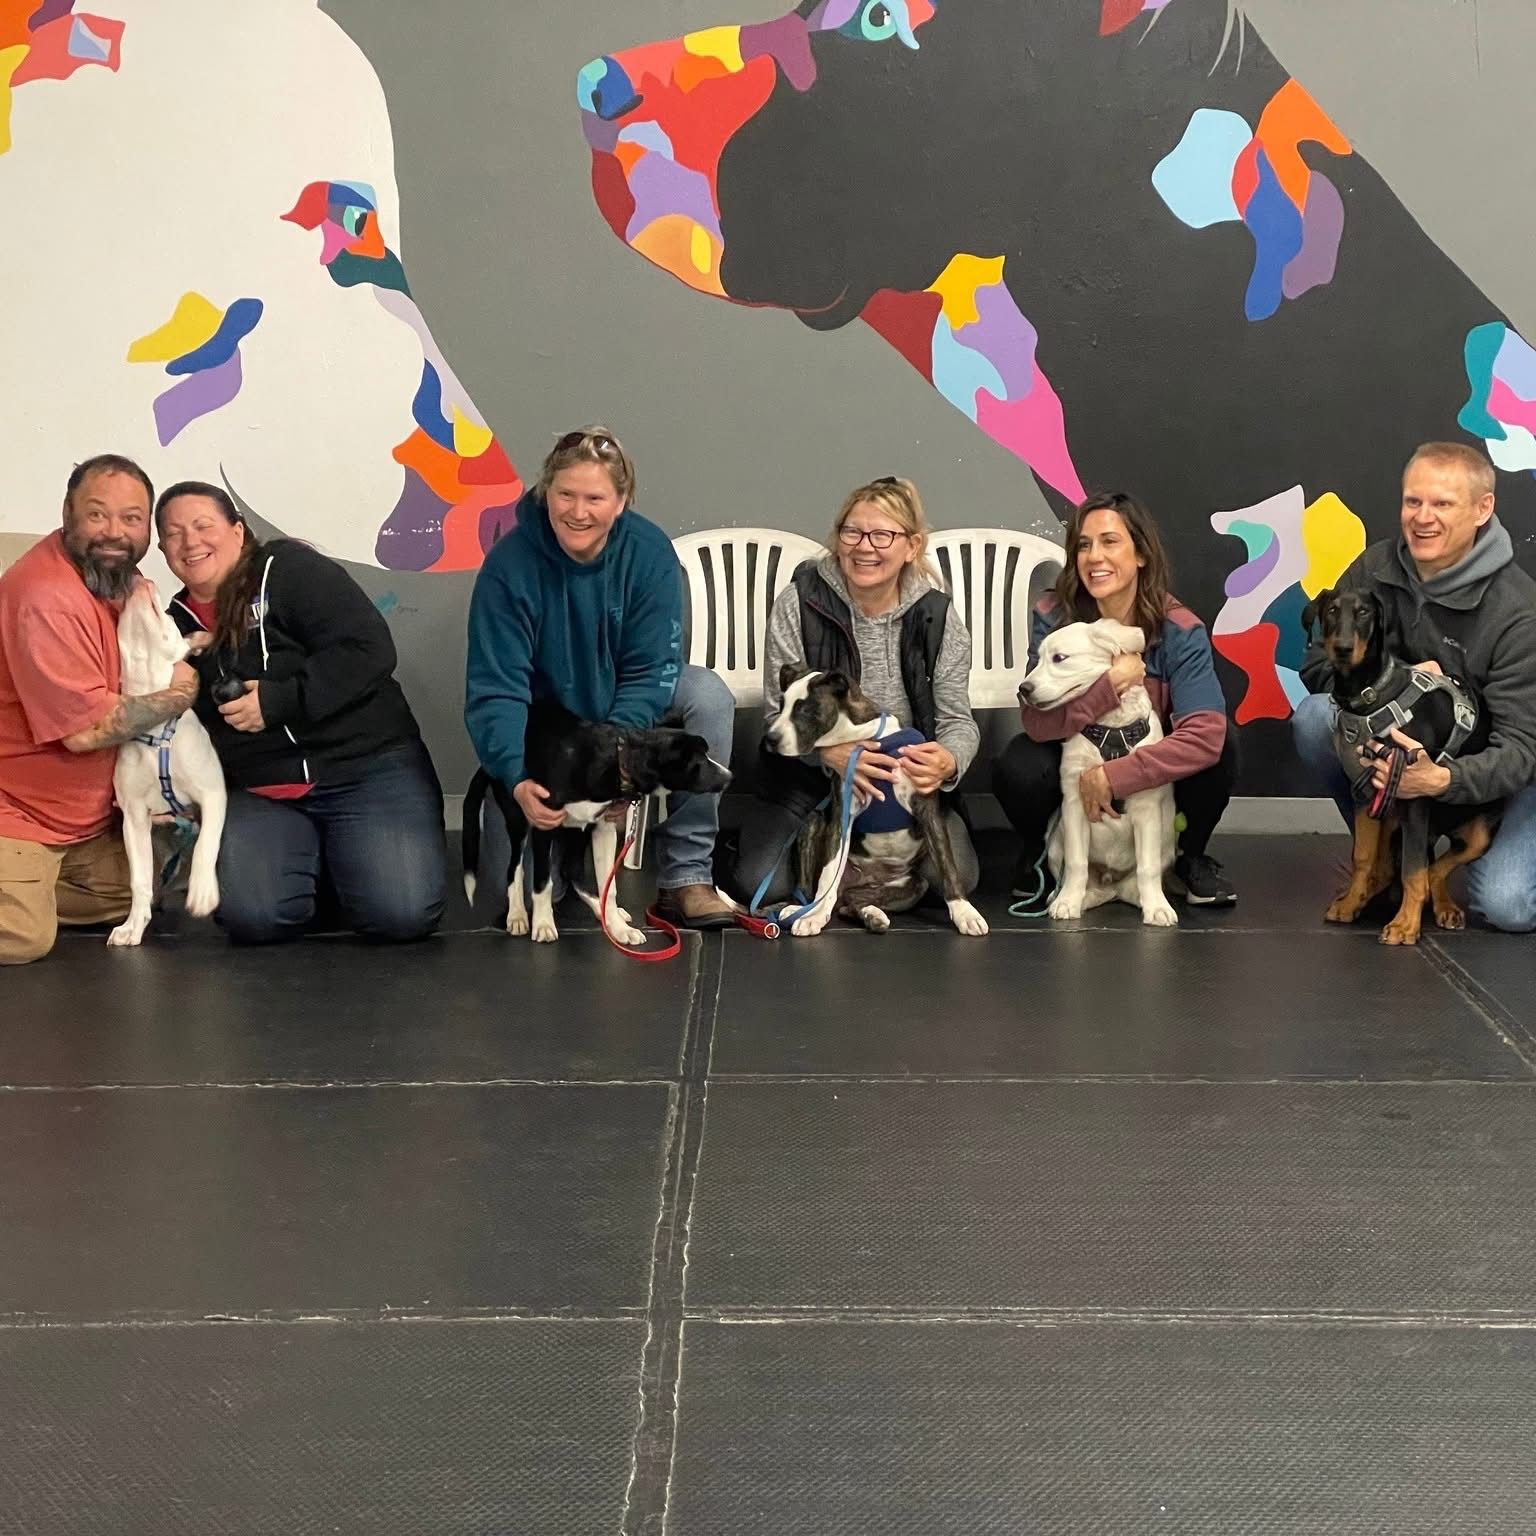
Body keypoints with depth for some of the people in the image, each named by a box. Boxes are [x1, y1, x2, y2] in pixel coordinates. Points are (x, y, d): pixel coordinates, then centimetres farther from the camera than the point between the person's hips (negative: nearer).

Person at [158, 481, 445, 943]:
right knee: (251, 916, -25)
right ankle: (320, 873, 10)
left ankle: (346, 861, 12)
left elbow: (370, 650, -16)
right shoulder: (176, 624, 12)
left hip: (365, 766, -4)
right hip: (258, 793, 4)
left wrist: (278, 700, -20)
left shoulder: (289, 569, -5)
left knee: (402, 913, -23)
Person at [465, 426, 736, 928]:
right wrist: (518, 778, -39)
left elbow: (650, 673, -19)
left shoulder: (650, 553, -19)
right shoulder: (509, 565, -23)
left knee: (709, 695, -29)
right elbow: (495, 689, -24)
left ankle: (685, 879, -23)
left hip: (626, 709, 2)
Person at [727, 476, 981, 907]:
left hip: (906, 775, 1)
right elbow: (779, 714, -12)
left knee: (955, 877, -21)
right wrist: (830, 752, -34)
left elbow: (957, 720, -6)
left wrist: (949, 761, -33)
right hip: (807, 773, -1)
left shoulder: (937, 616, -8)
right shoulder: (799, 603, -12)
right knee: (762, 885, -21)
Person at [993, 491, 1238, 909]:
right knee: (1018, 771, -34)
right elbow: (1038, 722, -27)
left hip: (1145, 759, 1)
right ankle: (1038, 855, 3)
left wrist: (1113, 777, -38)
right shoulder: (1053, 616, -19)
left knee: (1219, 750, -29)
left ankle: (1189, 859, 1)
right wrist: (1113, 681, -36)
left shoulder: (1180, 630, -21)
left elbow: (1205, 734, -33)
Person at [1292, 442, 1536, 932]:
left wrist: (1441, 780, -45)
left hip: (1488, 771, -3)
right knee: (1313, 718, -25)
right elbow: (1317, 666, -5)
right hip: (1396, 743, 4)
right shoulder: (1375, 569, -9)